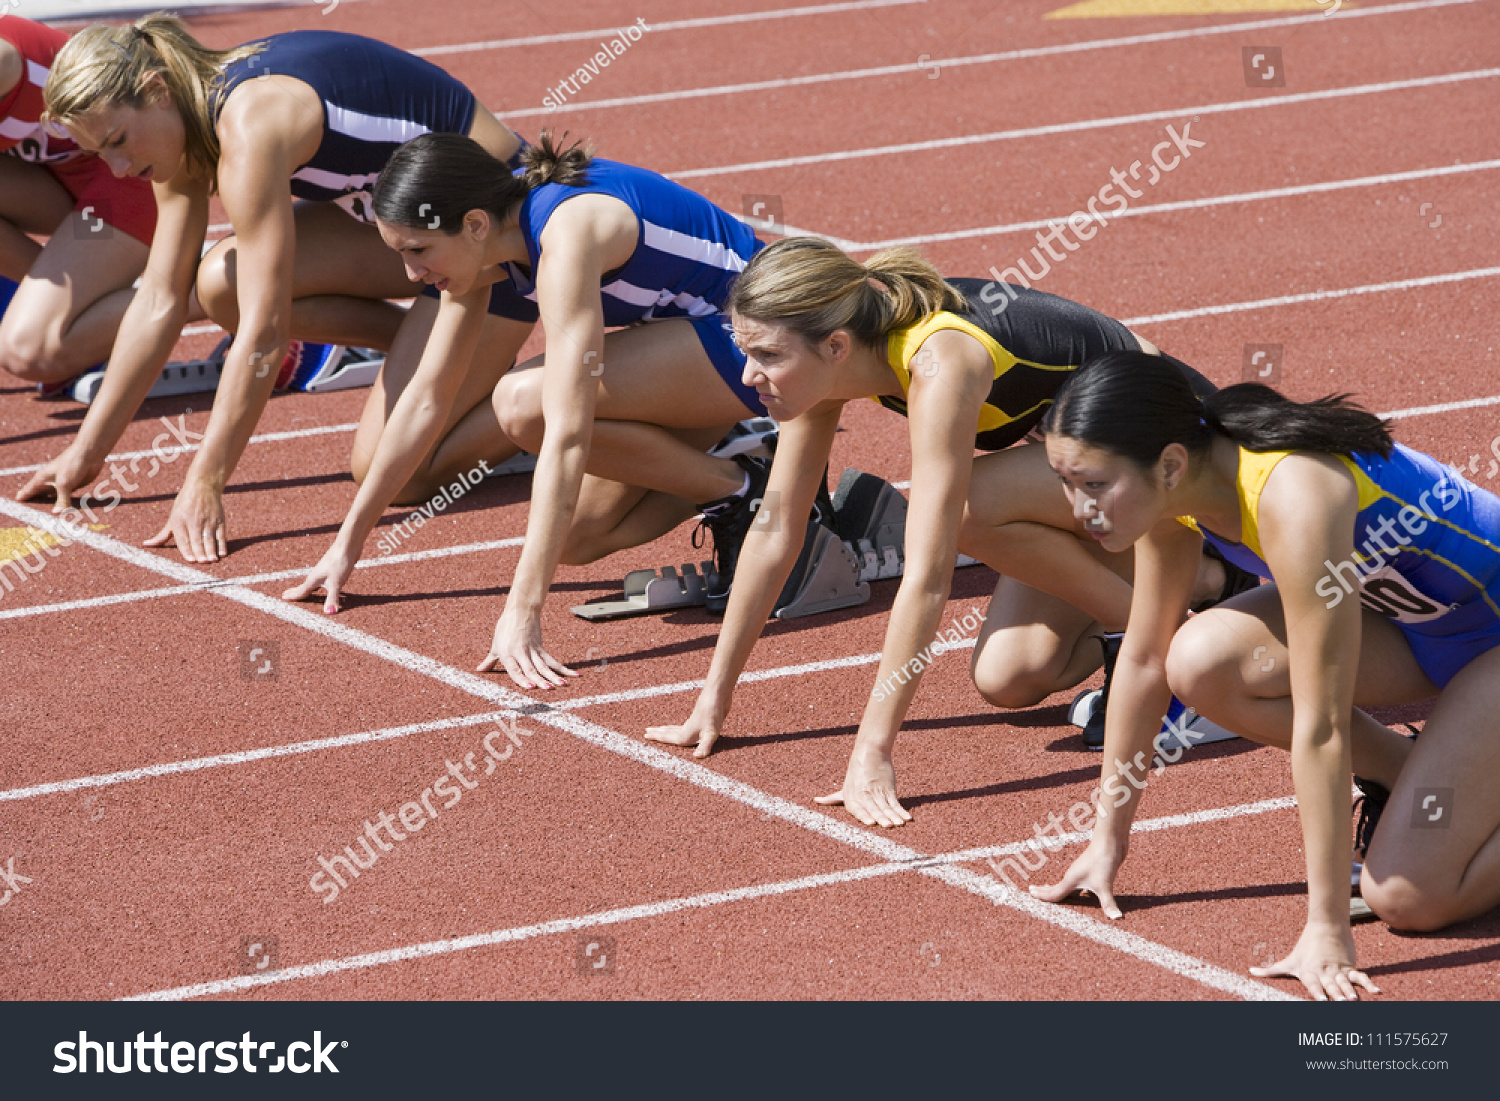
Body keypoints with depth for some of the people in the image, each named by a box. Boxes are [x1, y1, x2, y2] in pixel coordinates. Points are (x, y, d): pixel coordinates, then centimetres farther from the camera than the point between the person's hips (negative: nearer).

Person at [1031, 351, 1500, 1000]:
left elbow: (1320, 728, -36)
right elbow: (1143, 659, 0)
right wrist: (1107, 842, 4)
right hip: (1412, 615, 8)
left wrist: (1326, 932, -34)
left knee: (1407, 897, -20)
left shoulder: (1292, 498, -37)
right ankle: (1415, 780, 5)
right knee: (1201, 664, -16)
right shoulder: (1175, 481, -13)